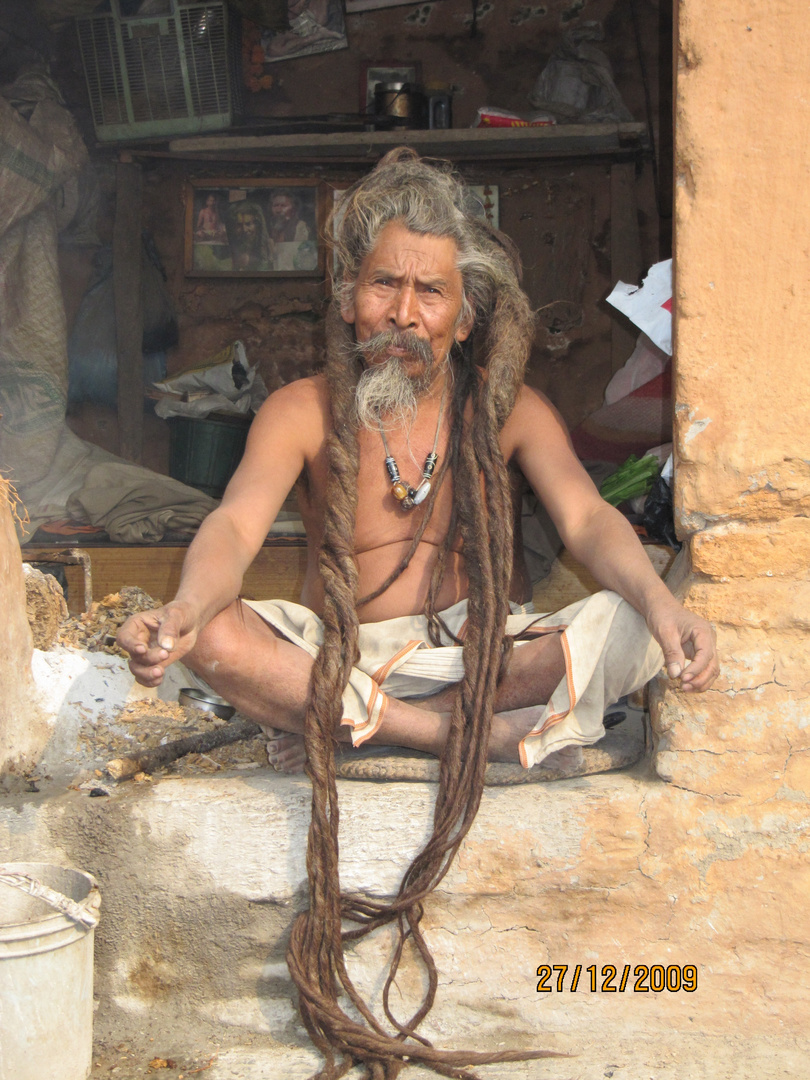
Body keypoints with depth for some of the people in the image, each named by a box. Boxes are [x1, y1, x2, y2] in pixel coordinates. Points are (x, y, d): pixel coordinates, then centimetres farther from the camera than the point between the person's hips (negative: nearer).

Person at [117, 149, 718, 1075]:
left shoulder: (509, 410, -1)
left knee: (635, 628, -26)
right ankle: (491, 735, -26)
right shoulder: (302, 412, -4)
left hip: (480, 649, 1)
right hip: (336, 654, -1)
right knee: (215, 639, -31)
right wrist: (185, 610, -44)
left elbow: (587, 519, -15)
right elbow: (235, 525, -19)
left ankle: (341, 728, -24)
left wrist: (660, 604, -38)